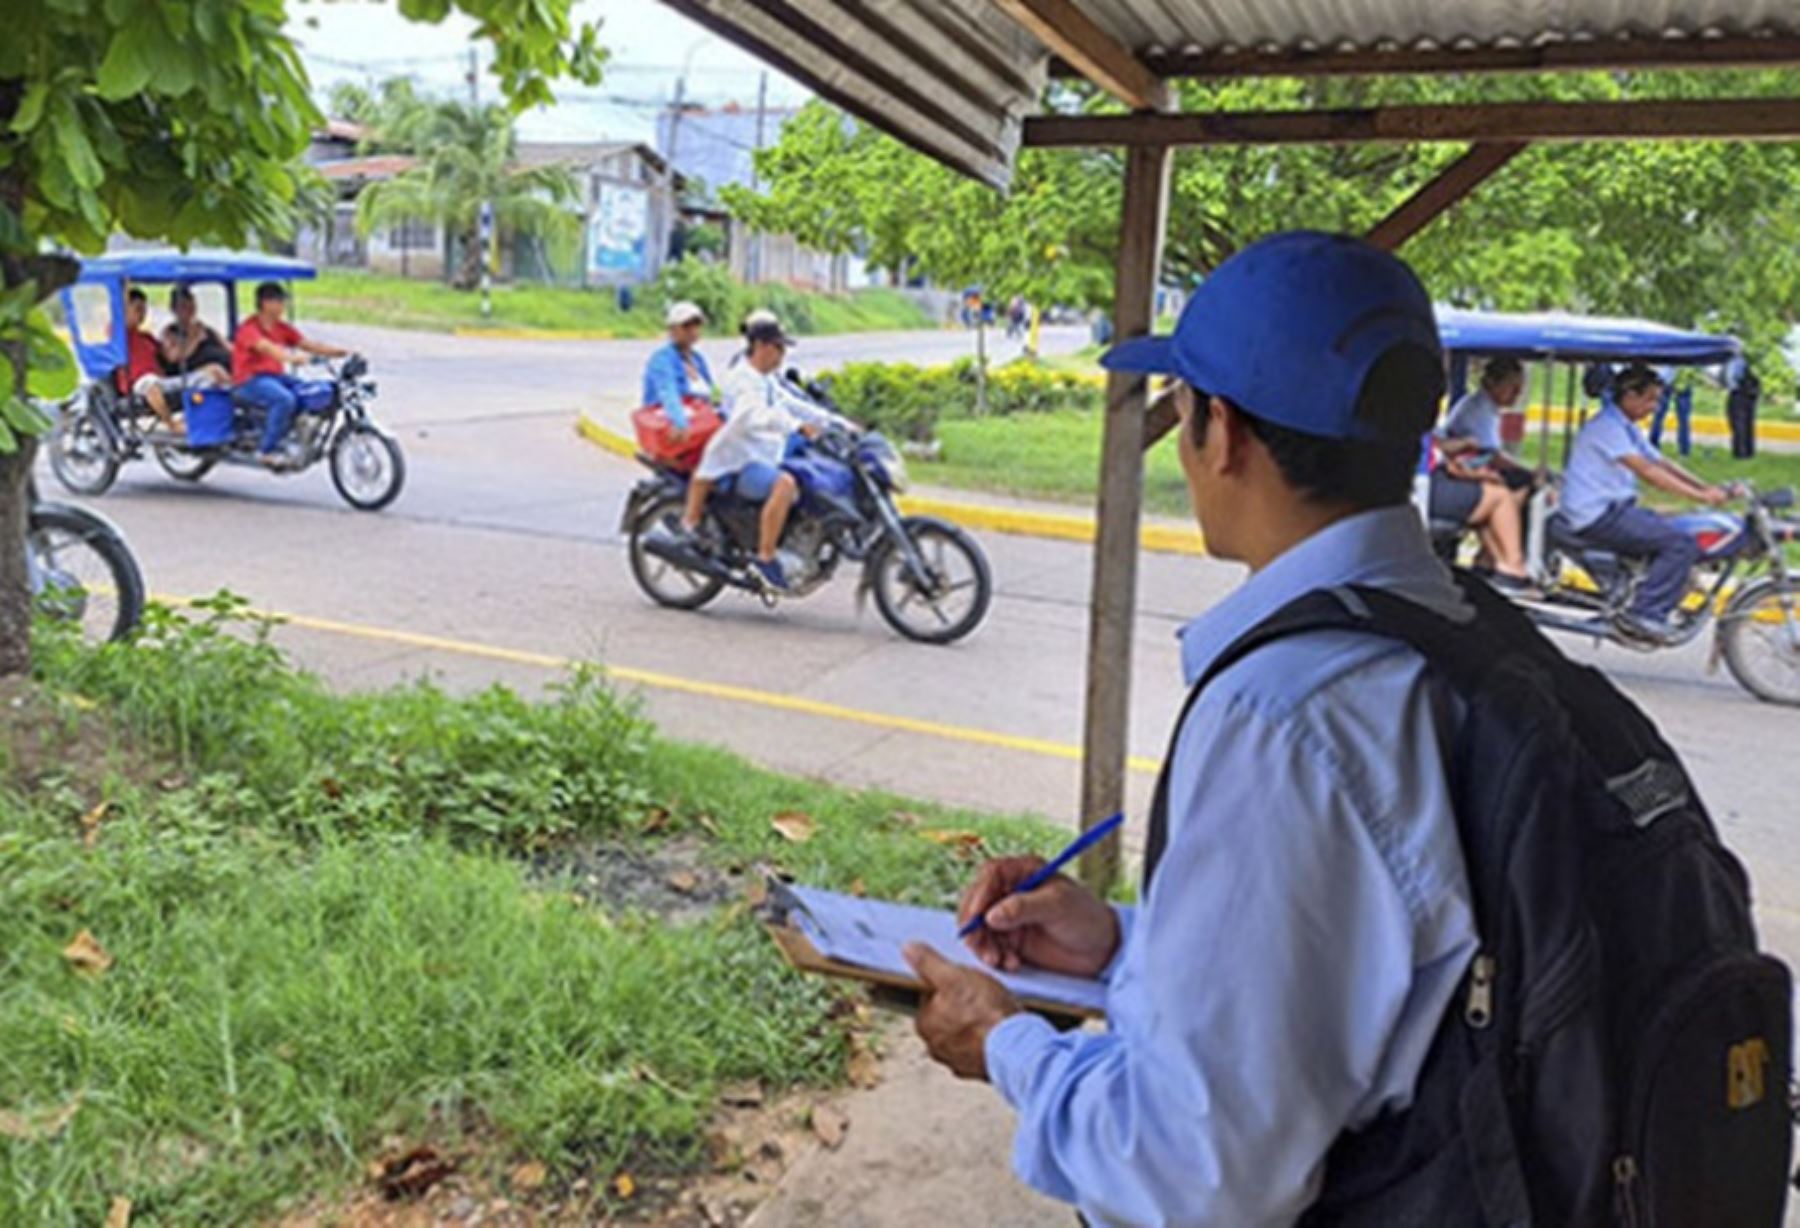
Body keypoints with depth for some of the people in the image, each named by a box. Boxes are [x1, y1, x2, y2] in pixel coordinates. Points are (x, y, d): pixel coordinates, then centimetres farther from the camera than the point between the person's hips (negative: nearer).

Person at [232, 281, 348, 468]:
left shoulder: (282, 328, 13)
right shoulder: (249, 328, -10)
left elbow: (308, 345, 4)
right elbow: (266, 347, -29)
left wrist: (339, 352, -13)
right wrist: (292, 358, -49)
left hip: (276, 376, 7)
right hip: (251, 380, -7)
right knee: (285, 399, -35)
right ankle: (267, 450, -25)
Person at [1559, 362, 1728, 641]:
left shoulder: (1627, 428, 19)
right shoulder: (1606, 425, -14)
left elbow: (1662, 463, 15)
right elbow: (1646, 471, -22)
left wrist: (1709, 488, 3)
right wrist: (1699, 496, -24)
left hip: (1615, 509, 10)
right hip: (1597, 515, -10)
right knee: (1681, 545, -17)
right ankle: (1645, 615, -16)